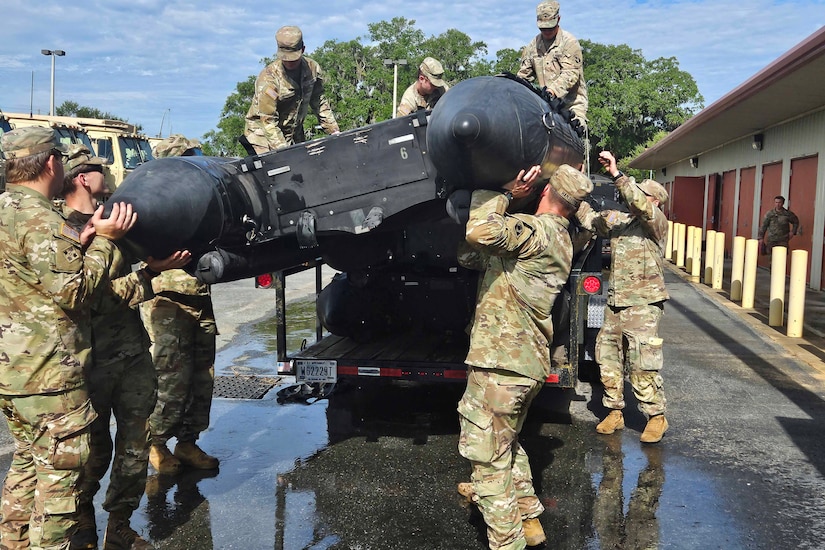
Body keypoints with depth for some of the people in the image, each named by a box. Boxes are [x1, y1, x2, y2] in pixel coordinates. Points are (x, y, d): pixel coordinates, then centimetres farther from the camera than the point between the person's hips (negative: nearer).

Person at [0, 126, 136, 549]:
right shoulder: (40, 221, -19)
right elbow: (73, 291, -20)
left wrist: (77, 244, 4)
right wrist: (104, 240, -13)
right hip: (48, 372, -10)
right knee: (61, 469, 0)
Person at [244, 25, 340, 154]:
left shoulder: (313, 69, -8)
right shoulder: (268, 78, -25)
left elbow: (320, 103, 6)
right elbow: (267, 121, -23)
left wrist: (333, 130, 1)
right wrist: (283, 150, -28)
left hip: (295, 132, 6)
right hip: (263, 132, -5)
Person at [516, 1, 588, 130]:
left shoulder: (569, 42, -3)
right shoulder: (533, 45, 14)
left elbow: (571, 73, -14)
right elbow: (524, 74, 18)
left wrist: (553, 90, -29)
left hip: (571, 102, -4)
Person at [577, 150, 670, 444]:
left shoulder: (656, 222, -6)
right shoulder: (617, 220, 15)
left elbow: (642, 207, -25)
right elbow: (589, 219, 16)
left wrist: (616, 173, -31)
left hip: (643, 304, -7)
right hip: (615, 302, 7)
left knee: (643, 364, -7)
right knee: (607, 356, 10)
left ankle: (657, 417, 8)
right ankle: (614, 412, 22)